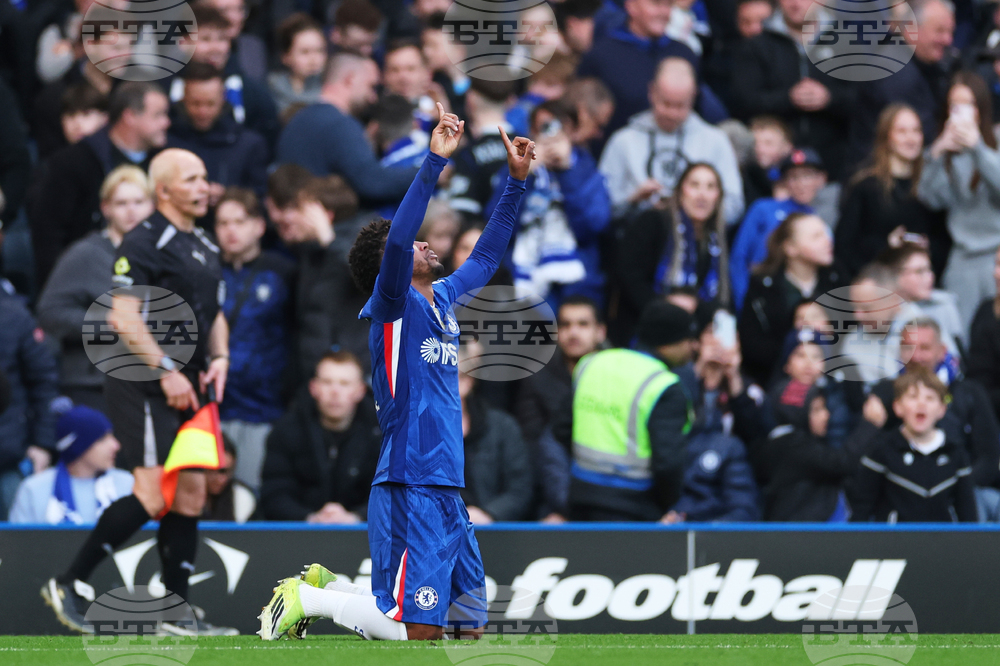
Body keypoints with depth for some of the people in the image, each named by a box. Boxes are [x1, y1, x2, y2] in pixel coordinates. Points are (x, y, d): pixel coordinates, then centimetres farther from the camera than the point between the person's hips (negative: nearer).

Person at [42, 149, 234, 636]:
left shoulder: (205, 248, 17)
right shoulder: (144, 242, -10)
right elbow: (123, 316, -17)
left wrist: (219, 357, 8)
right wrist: (166, 370, -19)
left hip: (185, 387, 9)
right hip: (142, 385, -9)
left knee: (191, 493, 3)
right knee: (153, 496, -14)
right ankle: (68, 585, -4)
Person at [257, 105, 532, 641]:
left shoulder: (442, 299, 17)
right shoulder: (394, 307, -6)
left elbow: (485, 258, 30)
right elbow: (397, 241, -22)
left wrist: (516, 182, 24)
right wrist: (434, 163, -28)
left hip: (449, 492, 9)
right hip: (410, 491, -9)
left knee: (470, 624, 10)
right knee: (416, 629, -14)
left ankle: (328, 586, 22)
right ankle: (306, 598, 6)